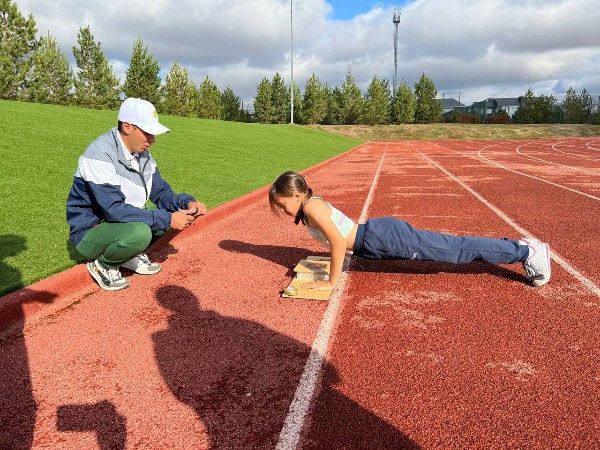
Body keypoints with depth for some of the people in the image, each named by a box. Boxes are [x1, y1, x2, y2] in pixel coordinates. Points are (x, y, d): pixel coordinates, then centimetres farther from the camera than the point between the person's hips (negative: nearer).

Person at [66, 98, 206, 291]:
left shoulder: (142, 154, 0)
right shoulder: (100, 154, -25)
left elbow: (161, 192, 3)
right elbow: (114, 210, -33)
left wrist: (187, 202, -18)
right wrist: (167, 219, -34)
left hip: (124, 223, 8)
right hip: (89, 233, -7)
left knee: (176, 211, -4)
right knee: (139, 233, -37)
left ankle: (132, 255, 7)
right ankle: (103, 265, -5)